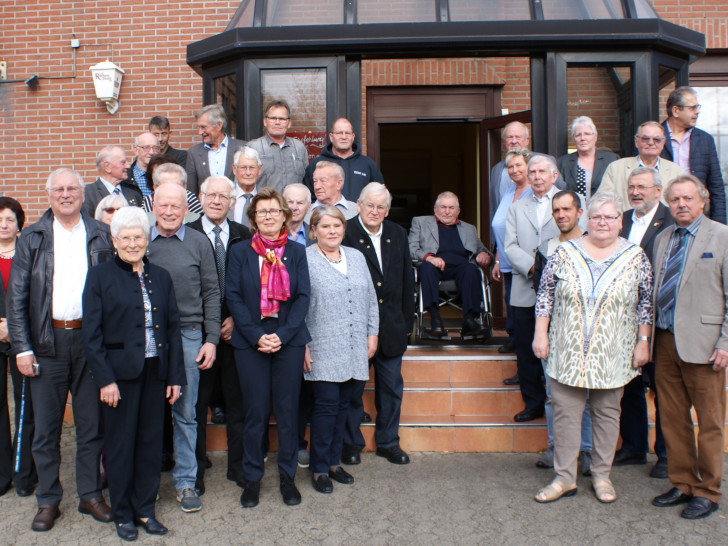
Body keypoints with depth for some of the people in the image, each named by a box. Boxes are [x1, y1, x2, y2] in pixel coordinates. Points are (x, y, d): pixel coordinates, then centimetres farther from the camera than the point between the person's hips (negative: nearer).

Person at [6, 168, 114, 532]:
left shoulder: (101, 236, 5)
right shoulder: (31, 239, 5)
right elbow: (16, 297, 2)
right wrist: (22, 348, -6)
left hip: (90, 340, 0)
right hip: (47, 342, 0)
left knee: (92, 425, 9)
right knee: (45, 429, 8)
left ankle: (90, 495, 25)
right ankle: (48, 500, 23)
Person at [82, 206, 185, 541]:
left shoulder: (160, 277, 9)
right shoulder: (100, 276, -2)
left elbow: (173, 328, 8)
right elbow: (91, 334, -6)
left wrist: (175, 376, 3)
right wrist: (105, 379, -13)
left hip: (155, 372, 3)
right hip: (120, 372, -3)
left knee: (151, 441, 11)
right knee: (120, 444, 8)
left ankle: (145, 509, 26)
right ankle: (122, 514, 24)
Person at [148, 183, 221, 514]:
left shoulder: (199, 243, 4)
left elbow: (211, 293, 4)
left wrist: (211, 339, -1)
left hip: (188, 337, -1)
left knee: (185, 413, 7)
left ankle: (185, 481, 19)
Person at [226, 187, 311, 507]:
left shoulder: (296, 252, 6)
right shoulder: (240, 252, 4)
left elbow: (303, 296, 0)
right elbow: (233, 297, -2)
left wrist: (282, 335, -12)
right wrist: (257, 336, -12)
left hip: (289, 341, 1)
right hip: (250, 342, 0)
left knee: (287, 409, 5)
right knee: (254, 411, 4)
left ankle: (287, 475, 19)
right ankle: (252, 477, 18)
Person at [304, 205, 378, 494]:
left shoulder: (357, 257, 13)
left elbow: (370, 298, 16)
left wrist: (372, 334, 10)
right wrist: (302, 345, -10)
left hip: (355, 350, 5)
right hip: (323, 350, -5)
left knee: (342, 405, 12)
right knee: (326, 405, -4)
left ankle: (334, 461, 26)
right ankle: (319, 468, 11)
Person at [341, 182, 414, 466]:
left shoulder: (398, 235, 8)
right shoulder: (345, 233, -9)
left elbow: (407, 281, 12)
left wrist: (407, 321, 10)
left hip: (391, 327, 5)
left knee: (392, 388, 14)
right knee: (353, 388, 9)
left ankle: (388, 442, 31)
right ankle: (350, 443, 26)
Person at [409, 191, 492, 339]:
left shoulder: (469, 229, 31)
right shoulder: (420, 222, 22)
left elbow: (481, 249, 26)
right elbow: (411, 248, 7)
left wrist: (484, 254, -1)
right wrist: (428, 257, -14)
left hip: (460, 267, 2)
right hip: (434, 266, -2)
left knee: (471, 269, -32)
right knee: (427, 267, -36)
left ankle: (469, 319, -39)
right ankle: (435, 317, -39)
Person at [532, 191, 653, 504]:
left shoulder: (636, 257, 0)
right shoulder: (565, 253, 0)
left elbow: (646, 302, 4)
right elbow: (545, 293, 2)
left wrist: (643, 342, -1)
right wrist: (540, 333, -2)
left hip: (612, 356, 0)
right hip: (567, 353, 0)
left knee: (607, 412, 9)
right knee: (565, 413, 3)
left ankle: (601, 476, 24)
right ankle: (564, 478, 13)